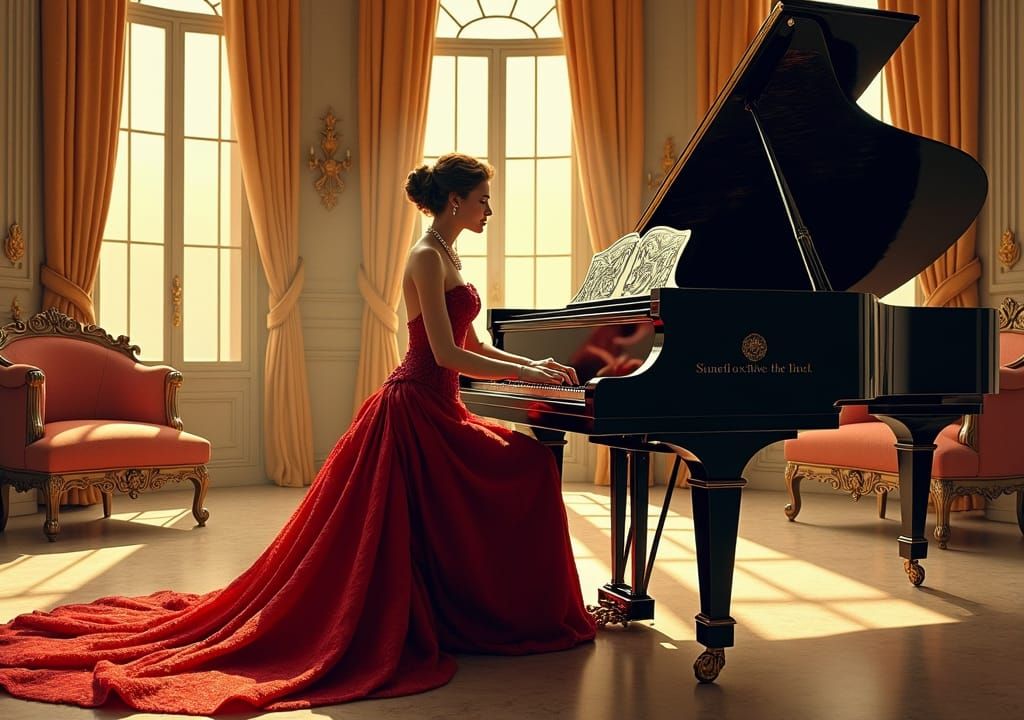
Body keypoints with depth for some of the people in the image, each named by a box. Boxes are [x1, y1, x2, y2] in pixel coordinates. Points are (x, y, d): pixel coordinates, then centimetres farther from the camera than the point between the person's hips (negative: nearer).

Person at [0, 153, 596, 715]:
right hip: (416, 407, -10)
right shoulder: (428, 258, -15)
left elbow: (472, 347, 22)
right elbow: (447, 354, -22)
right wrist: (526, 372, -14)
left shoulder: (448, 258, 16)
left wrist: (533, 365, 16)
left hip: (438, 411, 10)